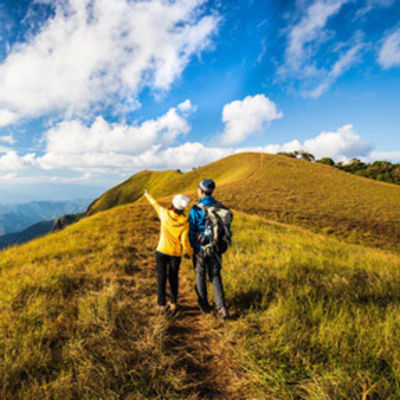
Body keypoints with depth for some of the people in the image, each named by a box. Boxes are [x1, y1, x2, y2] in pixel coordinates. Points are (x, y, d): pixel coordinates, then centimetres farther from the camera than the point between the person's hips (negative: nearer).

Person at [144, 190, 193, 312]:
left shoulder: (165, 214, -10)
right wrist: (189, 253, 3)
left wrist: (148, 196, 28)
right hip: (176, 253, 0)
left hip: (162, 251, 0)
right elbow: (185, 240, -14)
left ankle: (162, 304, 17)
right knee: (173, 278, 17)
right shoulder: (185, 222, -14)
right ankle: (173, 303, 24)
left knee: (161, 278, 10)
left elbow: (155, 204, 9)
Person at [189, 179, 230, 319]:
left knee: (200, 277, 15)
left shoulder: (196, 210, -18)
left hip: (200, 249, -3)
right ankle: (221, 308, 5)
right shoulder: (220, 207, -3)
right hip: (215, 249, 4)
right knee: (215, 277, 13)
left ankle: (204, 305, 30)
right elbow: (226, 227, 4)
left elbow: (191, 231, -12)